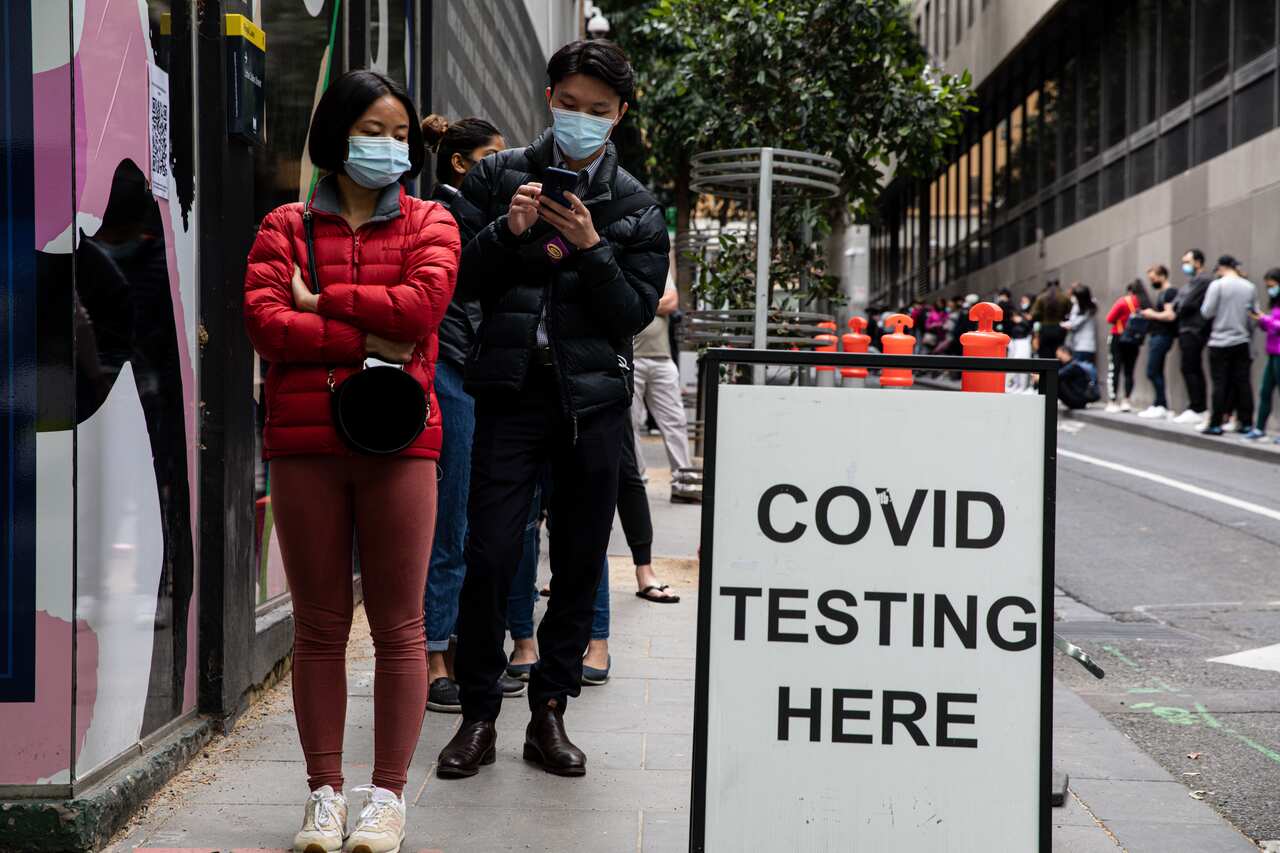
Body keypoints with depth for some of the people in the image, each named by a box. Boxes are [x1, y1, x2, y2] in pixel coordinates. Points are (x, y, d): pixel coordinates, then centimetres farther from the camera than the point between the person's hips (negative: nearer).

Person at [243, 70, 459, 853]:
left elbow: (421, 306, -10)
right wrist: (368, 339, -12)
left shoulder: (430, 224, 9)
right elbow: (264, 322, -5)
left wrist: (319, 299, -5)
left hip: (399, 442, -1)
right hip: (304, 442, 1)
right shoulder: (286, 226, 10)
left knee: (398, 626, 2)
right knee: (319, 626, 7)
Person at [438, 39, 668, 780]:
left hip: (594, 398, 1)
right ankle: (479, 715, 7)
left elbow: (636, 313, 1)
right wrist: (506, 232, -13)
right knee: (490, 556, -6)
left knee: (580, 562, 6)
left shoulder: (637, 207, 8)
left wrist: (590, 246, -12)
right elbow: (458, 280, 4)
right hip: (513, 390, -1)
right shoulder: (497, 176, 7)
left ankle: (550, 712, 17)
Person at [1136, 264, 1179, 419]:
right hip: (1155, 335, 10)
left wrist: (1152, 314, -13)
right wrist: (1148, 313, 10)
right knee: (1157, 373, 9)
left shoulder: (1170, 292, -12)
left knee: (1153, 372, -11)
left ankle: (1162, 406, -9)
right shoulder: (1161, 293, 18)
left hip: (1162, 336, -10)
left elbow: (1170, 315, -23)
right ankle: (1158, 404, 11)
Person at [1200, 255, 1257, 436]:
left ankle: (1216, 424, 0)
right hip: (1242, 341, 4)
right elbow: (1255, 313, 7)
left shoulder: (1217, 285, -10)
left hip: (1220, 341, -4)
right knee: (1243, 382, 8)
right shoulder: (1250, 287, 3)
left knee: (1220, 384, 0)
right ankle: (1246, 423, 11)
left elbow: (1207, 312, -10)